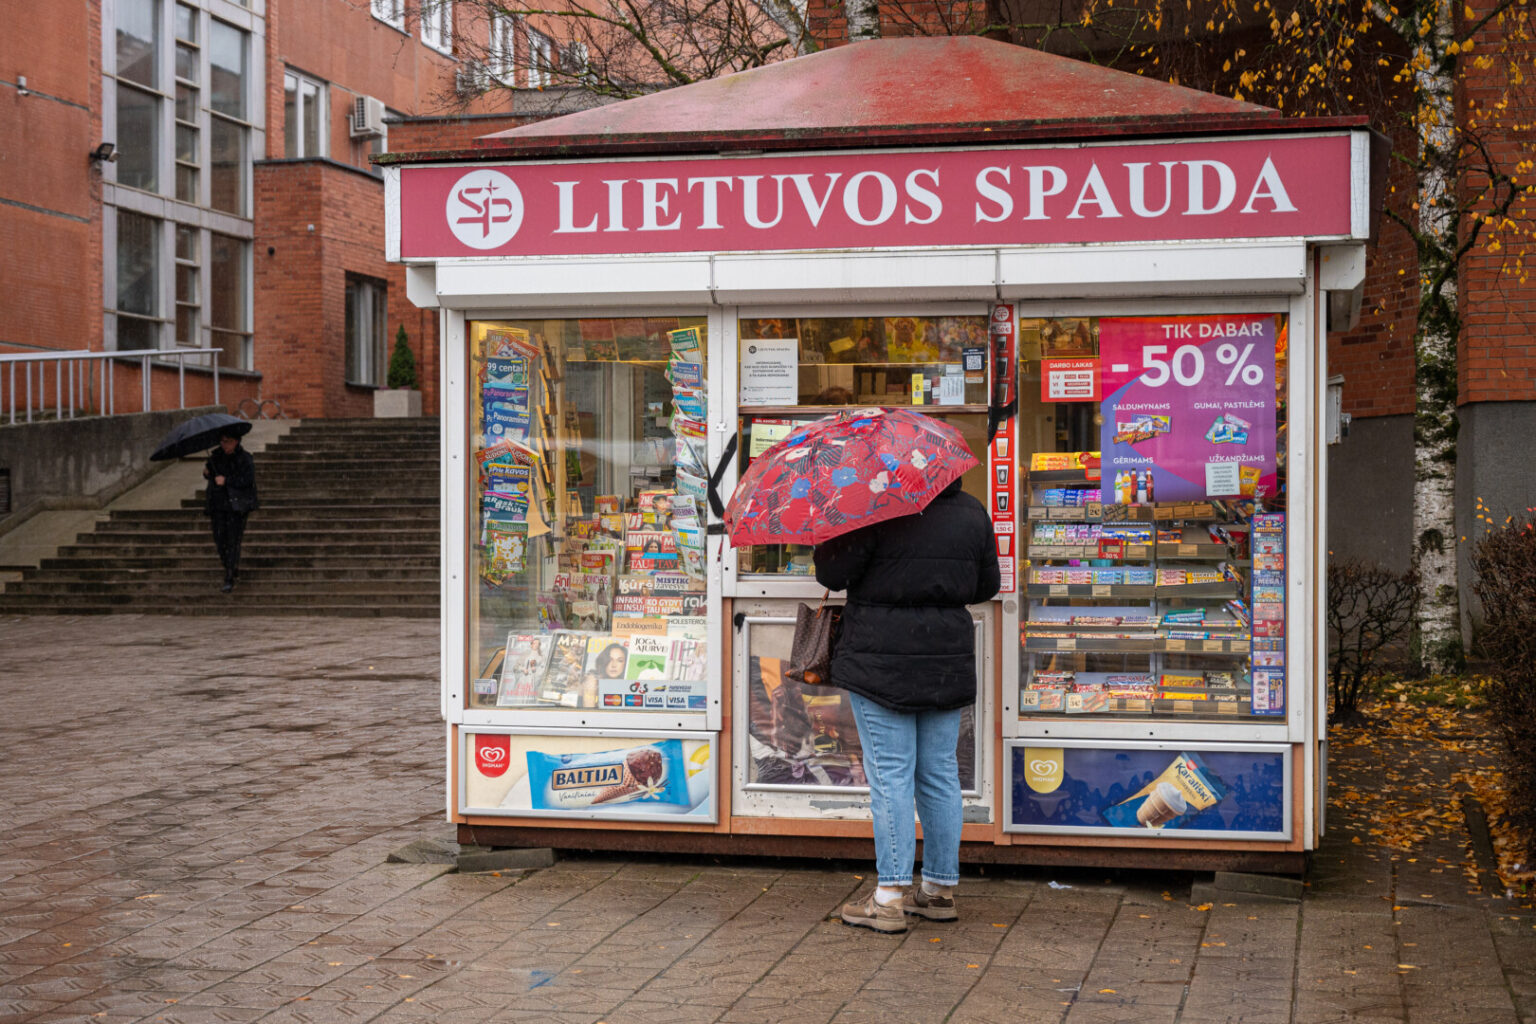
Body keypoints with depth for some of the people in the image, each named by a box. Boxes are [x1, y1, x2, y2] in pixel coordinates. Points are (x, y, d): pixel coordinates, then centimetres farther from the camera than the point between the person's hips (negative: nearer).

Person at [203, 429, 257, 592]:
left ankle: (229, 580, -5)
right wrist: (206, 473, 0)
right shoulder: (216, 455, 10)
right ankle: (233, 570, 26)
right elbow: (210, 475, 23)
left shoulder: (245, 458, -5)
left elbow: (248, 479, -16)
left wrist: (226, 481, -18)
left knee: (233, 540, -7)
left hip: (236, 505, -5)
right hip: (218, 504, 5)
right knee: (219, 539, 3)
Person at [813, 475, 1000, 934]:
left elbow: (831, 575, -10)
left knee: (890, 774, -2)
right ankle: (941, 888, 18)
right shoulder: (972, 513, 5)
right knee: (940, 774, 11)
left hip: (882, 663, -5)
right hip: (948, 664, 5)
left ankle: (891, 897, 0)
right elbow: (987, 586, 14)